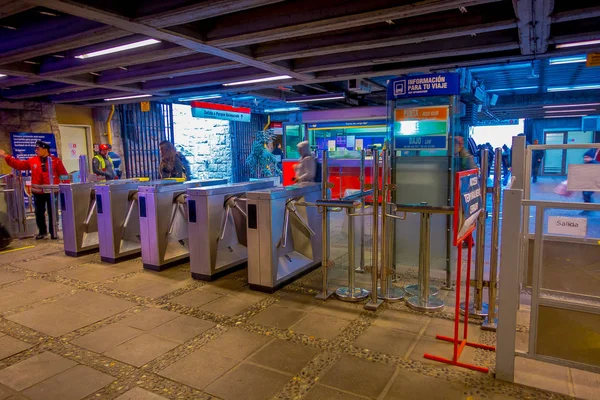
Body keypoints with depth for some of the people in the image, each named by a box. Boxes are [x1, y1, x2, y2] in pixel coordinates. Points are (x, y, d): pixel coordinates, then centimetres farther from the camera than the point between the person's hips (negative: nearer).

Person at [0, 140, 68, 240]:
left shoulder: (56, 161, -4)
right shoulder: (32, 161, 7)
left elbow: (64, 175, -5)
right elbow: (19, 164, 10)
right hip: (38, 192, 4)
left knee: (52, 213, 4)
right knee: (39, 213, 11)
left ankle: (53, 232, 15)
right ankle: (42, 231, 25)